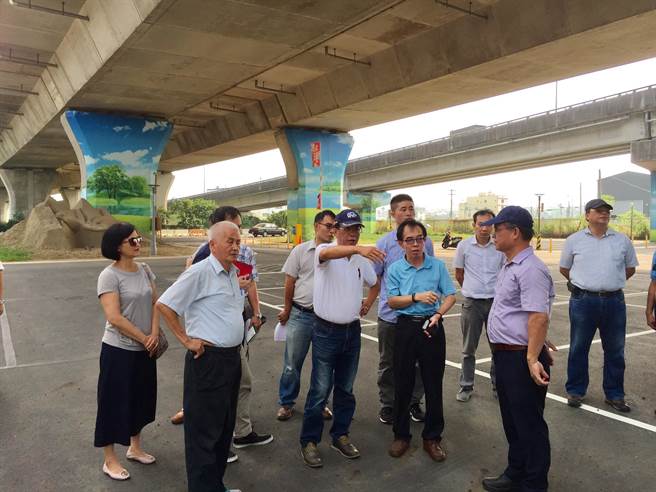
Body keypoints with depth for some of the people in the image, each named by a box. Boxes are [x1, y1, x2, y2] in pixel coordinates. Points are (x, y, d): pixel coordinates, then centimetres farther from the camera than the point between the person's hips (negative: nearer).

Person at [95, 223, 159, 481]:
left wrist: (154, 335, -9)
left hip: (145, 349, 7)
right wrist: (144, 338, -14)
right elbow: (114, 318, -21)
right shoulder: (109, 275, -16)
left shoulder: (144, 270, 3)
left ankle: (135, 447, 38)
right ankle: (110, 460, 24)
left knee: (141, 398, 18)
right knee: (115, 402, 7)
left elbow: (155, 303, 5)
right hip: (118, 350, -6)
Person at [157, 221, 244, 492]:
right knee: (204, 430, 3)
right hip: (208, 359, -9)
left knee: (225, 426, 18)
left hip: (232, 356, 9)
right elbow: (164, 305, -16)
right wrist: (186, 340, -13)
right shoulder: (199, 272, -15)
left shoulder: (233, 272, 11)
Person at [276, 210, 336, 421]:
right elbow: (290, 282, 4)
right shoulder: (301, 251, 0)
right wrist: (287, 310, 8)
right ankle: (286, 402, 24)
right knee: (292, 362, 7)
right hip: (300, 315, -1)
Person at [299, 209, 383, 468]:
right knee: (320, 391, 0)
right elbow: (327, 254, -39)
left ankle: (340, 436, 30)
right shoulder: (325, 251, -12)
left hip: (352, 331, 5)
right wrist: (358, 249, -53)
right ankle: (309, 441, 16)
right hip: (326, 331, -5)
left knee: (346, 389, 15)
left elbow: (376, 282, 26)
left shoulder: (362, 260, 6)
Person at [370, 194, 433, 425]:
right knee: (388, 363, 12)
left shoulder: (426, 241, 3)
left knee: (418, 362, 12)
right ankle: (387, 404, 26)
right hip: (390, 314, -1)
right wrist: (367, 305, -4)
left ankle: (414, 402, 29)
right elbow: (375, 278, 3)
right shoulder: (384, 243, -2)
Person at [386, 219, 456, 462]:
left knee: (434, 384, 7)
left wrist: (438, 314, -17)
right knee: (402, 384, 8)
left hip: (432, 327, 0)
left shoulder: (438, 265, 1)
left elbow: (451, 296, 0)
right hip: (405, 327, 0)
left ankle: (432, 437, 22)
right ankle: (401, 435, 24)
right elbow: (392, 301, -2)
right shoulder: (395, 269, 1)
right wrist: (416, 297, -16)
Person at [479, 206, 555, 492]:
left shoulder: (530, 269, -20)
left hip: (521, 358, -10)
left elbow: (539, 317, -27)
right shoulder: (510, 266, 13)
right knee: (512, 421, 21)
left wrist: (533, 358, -30)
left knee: (529, 424, 5)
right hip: (505, 355, 10)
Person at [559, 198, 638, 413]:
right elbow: (564, 268, 10)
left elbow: (630, 268, 16)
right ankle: (575, 390, 21)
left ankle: (614, 394, 25)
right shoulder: (574, 240, 1)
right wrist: (583, 284, 10)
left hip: (614, 301, 2)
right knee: (578, 348, 7)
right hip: (583, 300, -2)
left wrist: (612, 283, 11)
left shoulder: (622, 240, 5)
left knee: (615, 350, 10)